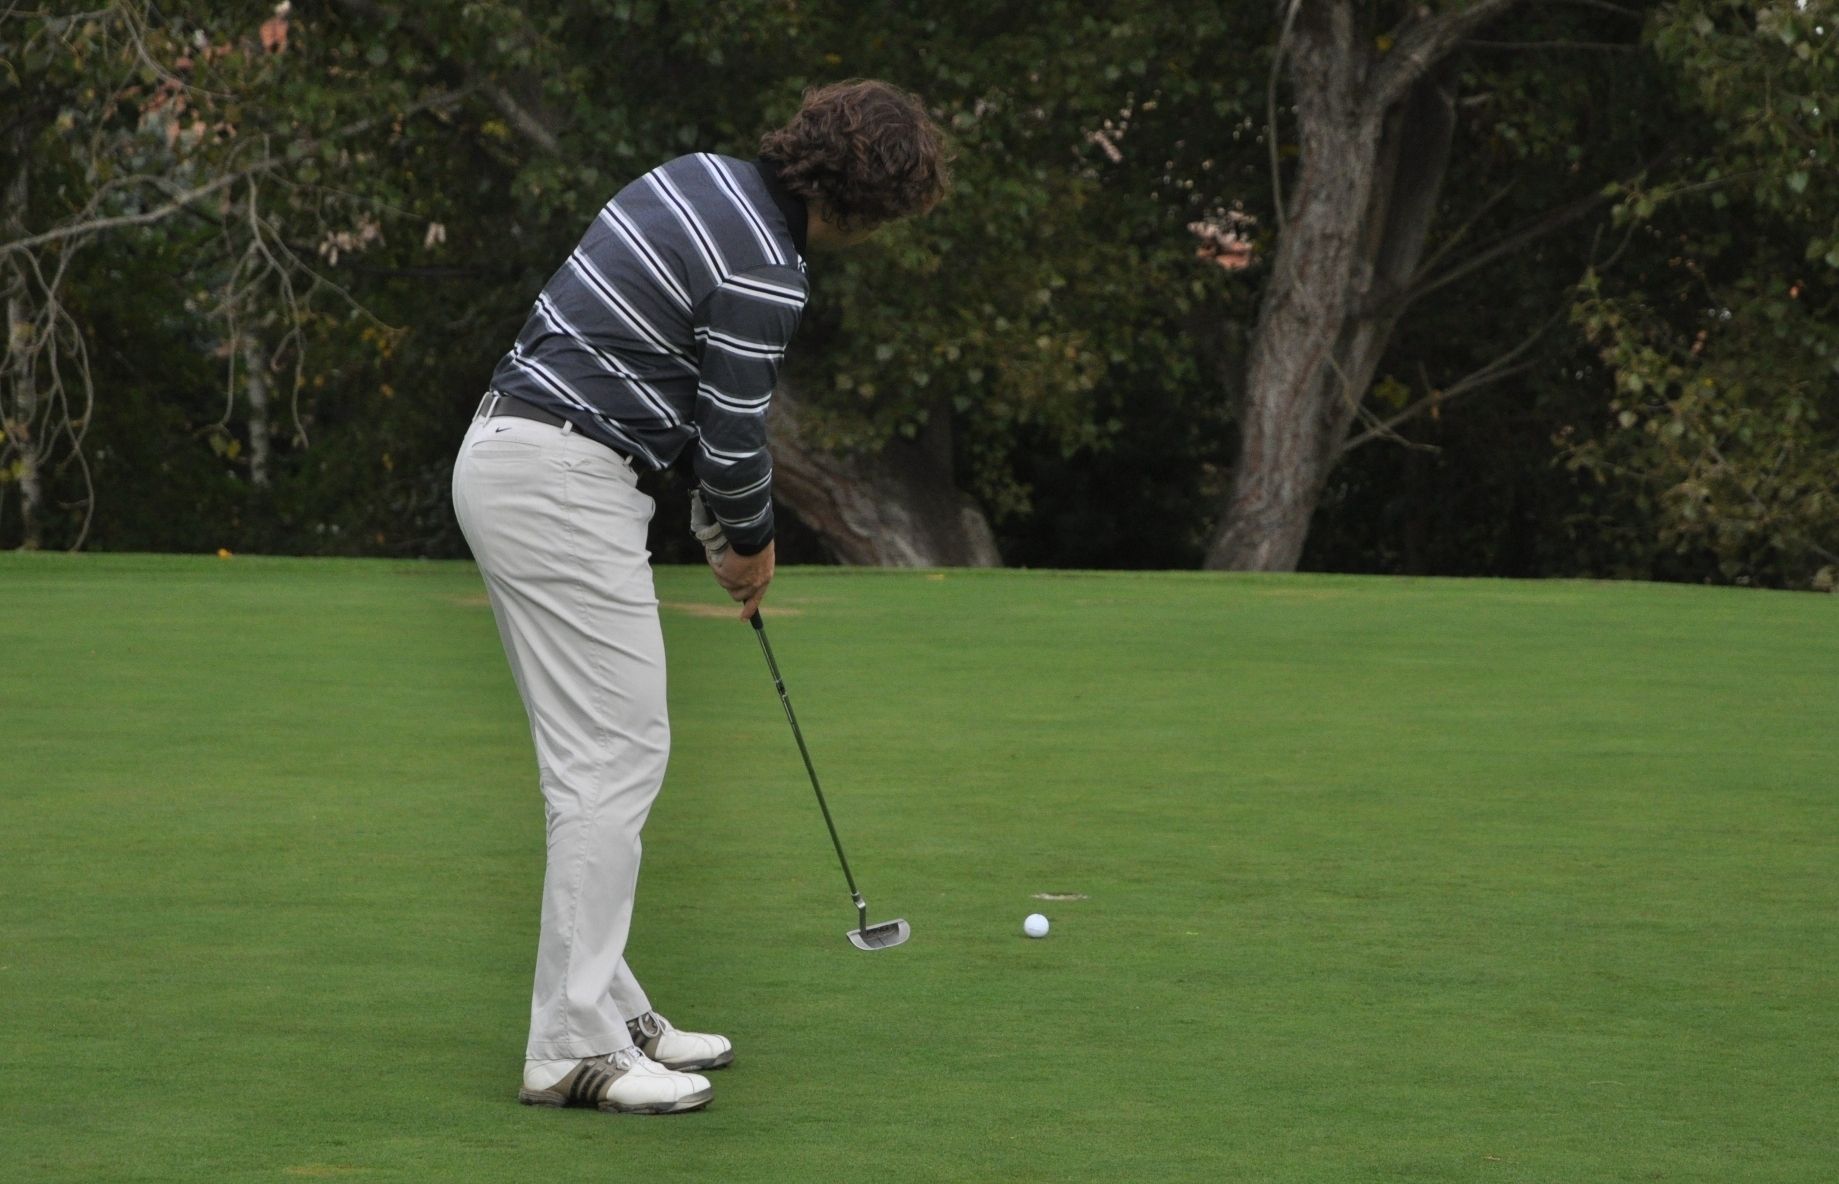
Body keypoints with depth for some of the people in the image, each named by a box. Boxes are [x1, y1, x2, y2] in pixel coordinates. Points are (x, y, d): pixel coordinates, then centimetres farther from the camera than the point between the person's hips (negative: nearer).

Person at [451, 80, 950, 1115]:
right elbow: (735, 438, -8)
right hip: (563, 484, -10)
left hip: (505, 452, 10)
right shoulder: (765, 272, -17)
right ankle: (573, 1048, -7)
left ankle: (607, 1007, 18)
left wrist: (722, 524, 20)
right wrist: (751, 543, 12)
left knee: (602, 755, 14)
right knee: (616, 759, -7)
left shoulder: (707, 177, 12)